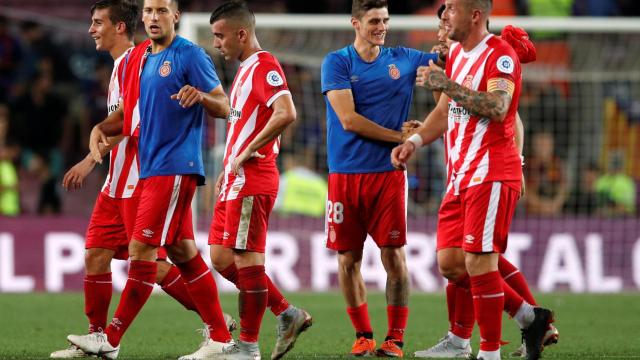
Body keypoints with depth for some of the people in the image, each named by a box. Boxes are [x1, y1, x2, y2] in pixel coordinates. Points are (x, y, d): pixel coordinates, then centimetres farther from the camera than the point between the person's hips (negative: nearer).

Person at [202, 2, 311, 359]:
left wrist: (247, 153, -21)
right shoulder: (246, 70, 18)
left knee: (246, 259, -5)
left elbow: (286, 114, -28)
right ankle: (288, 314, 14)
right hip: (236, 182, 10)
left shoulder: (264, 66, -13)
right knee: (221, 257, 9)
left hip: (252, 181, -10)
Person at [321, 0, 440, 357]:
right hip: (345, 175, -1)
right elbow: (349, 120, -9)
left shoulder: (404, 59, 9)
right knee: (348, 258, 3)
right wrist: (400, 137, -8)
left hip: (388, 171, 1)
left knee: (394, 255, -5)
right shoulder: (336, 62, 0)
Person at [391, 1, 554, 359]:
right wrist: (415, 140, 8)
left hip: (491, 174, -9)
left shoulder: (500, 54, -11)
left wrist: (447, 85, -25)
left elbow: (498, 108, -26)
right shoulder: (456, 54, 17)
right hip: (461, 177, 9)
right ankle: (529, 317, 18)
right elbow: (445, 112, 25)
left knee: (478, 262, -11)